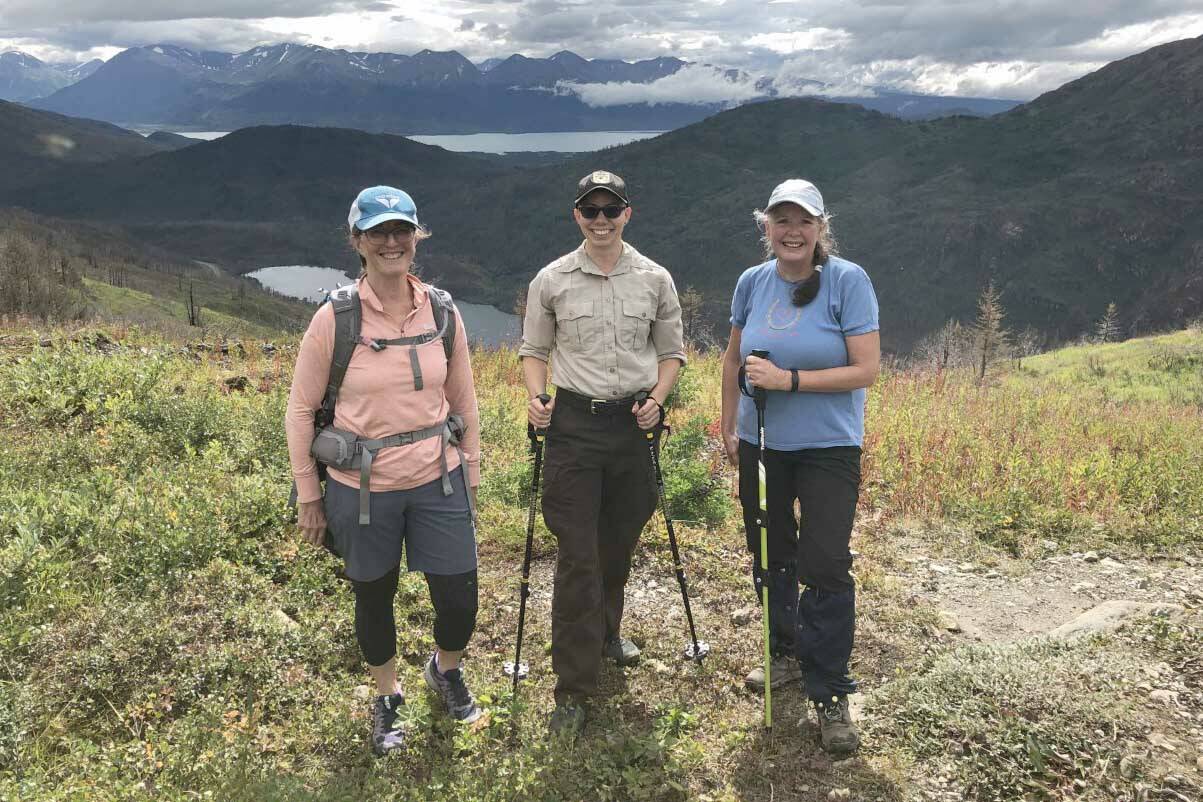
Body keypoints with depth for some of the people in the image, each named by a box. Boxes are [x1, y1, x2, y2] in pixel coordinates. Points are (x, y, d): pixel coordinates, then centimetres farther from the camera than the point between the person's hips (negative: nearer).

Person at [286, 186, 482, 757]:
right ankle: (386, 699, 44)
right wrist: (308, 496, 0)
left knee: (459, 602, 5)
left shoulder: (442, 311, -3)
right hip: (361, 490, -2)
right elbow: (301, 409, -3)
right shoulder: (335, 317, -12)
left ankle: (446, 670, 41)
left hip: (438, 482, 2)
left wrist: (470, 478, 12)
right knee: (374, 598, 16)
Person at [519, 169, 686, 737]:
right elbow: (534, 350, 9)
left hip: (634, 423, 2)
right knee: (577, 557, -5)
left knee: (619, 546, 16)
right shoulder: (551, 281, 0)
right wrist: (535, 397, -9)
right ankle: (573, 689, 2)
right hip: (574, 424, -2)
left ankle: (605, 633, 43)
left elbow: (671, 349, 12)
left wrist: (657, 399, -4)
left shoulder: (655, 280, 4)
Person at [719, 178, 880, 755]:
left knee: (825, 566, -7)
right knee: (769, 556, 16)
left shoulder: (848, 281, -12)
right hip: (760, 445, 5)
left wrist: (789, 380, -24)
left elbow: (866, 370, -16)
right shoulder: (752, 282, 2)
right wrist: (729, 427, 13)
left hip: (828, 448, -5)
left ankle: (830, 695, 6)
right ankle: (788, 653, 37)